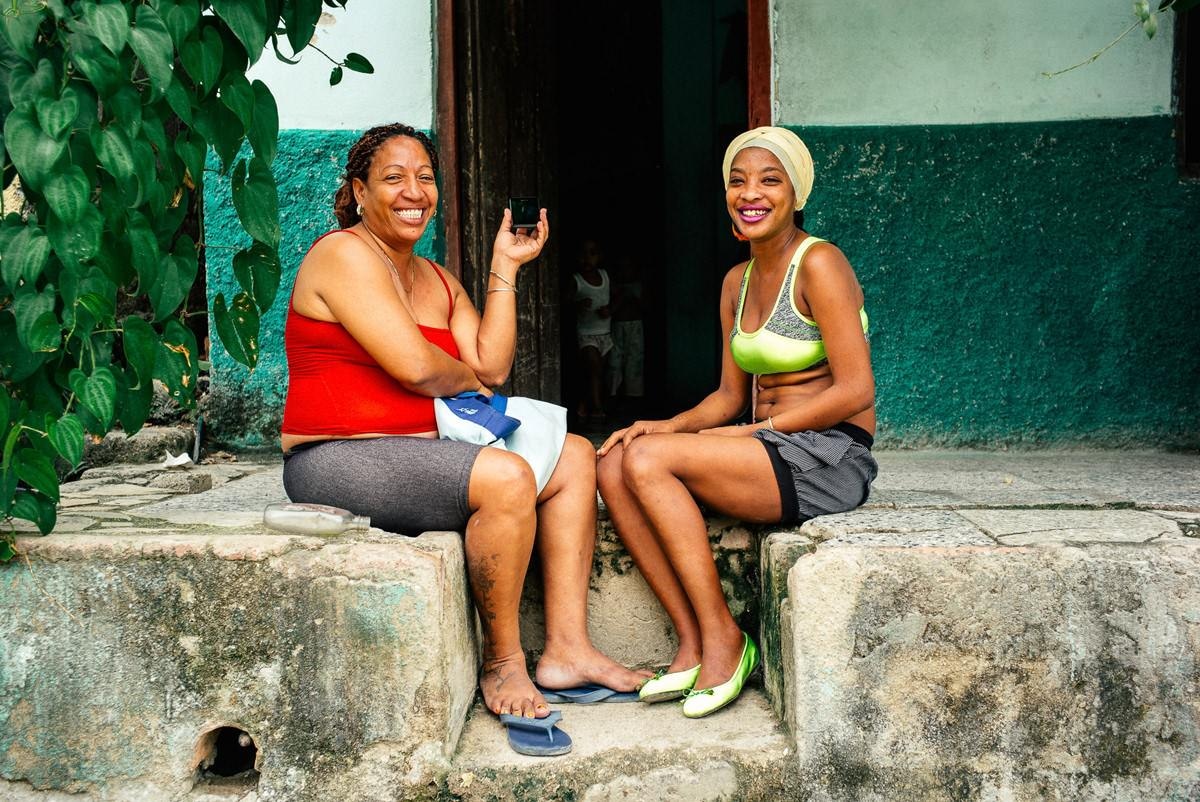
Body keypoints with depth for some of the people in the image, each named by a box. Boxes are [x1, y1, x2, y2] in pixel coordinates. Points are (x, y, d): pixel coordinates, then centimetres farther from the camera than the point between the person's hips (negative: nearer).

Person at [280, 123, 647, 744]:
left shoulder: (436, 279, 19)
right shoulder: (344, 255, -8)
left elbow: (492, 367, 5)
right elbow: (416, 366, -18)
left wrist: (505, 268, 6)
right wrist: (470, 381, 3)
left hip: (417, 453, 10)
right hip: (337, 461, -9)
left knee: (575, 456, 3)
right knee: (505, 477, -30)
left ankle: (566, 648, -3)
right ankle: (502, 661, -11)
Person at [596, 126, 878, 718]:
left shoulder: (818, 264, -10)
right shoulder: (737, 281, 15)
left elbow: (856, 390, -16)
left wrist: (755, 430, -15)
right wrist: (669, 426, -3)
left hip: (830, 455, -8)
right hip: (772, 450, 8)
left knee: (648, 459, -23)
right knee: (613, 463, -11)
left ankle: (723, 639, -11)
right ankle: (693, 645, -10)